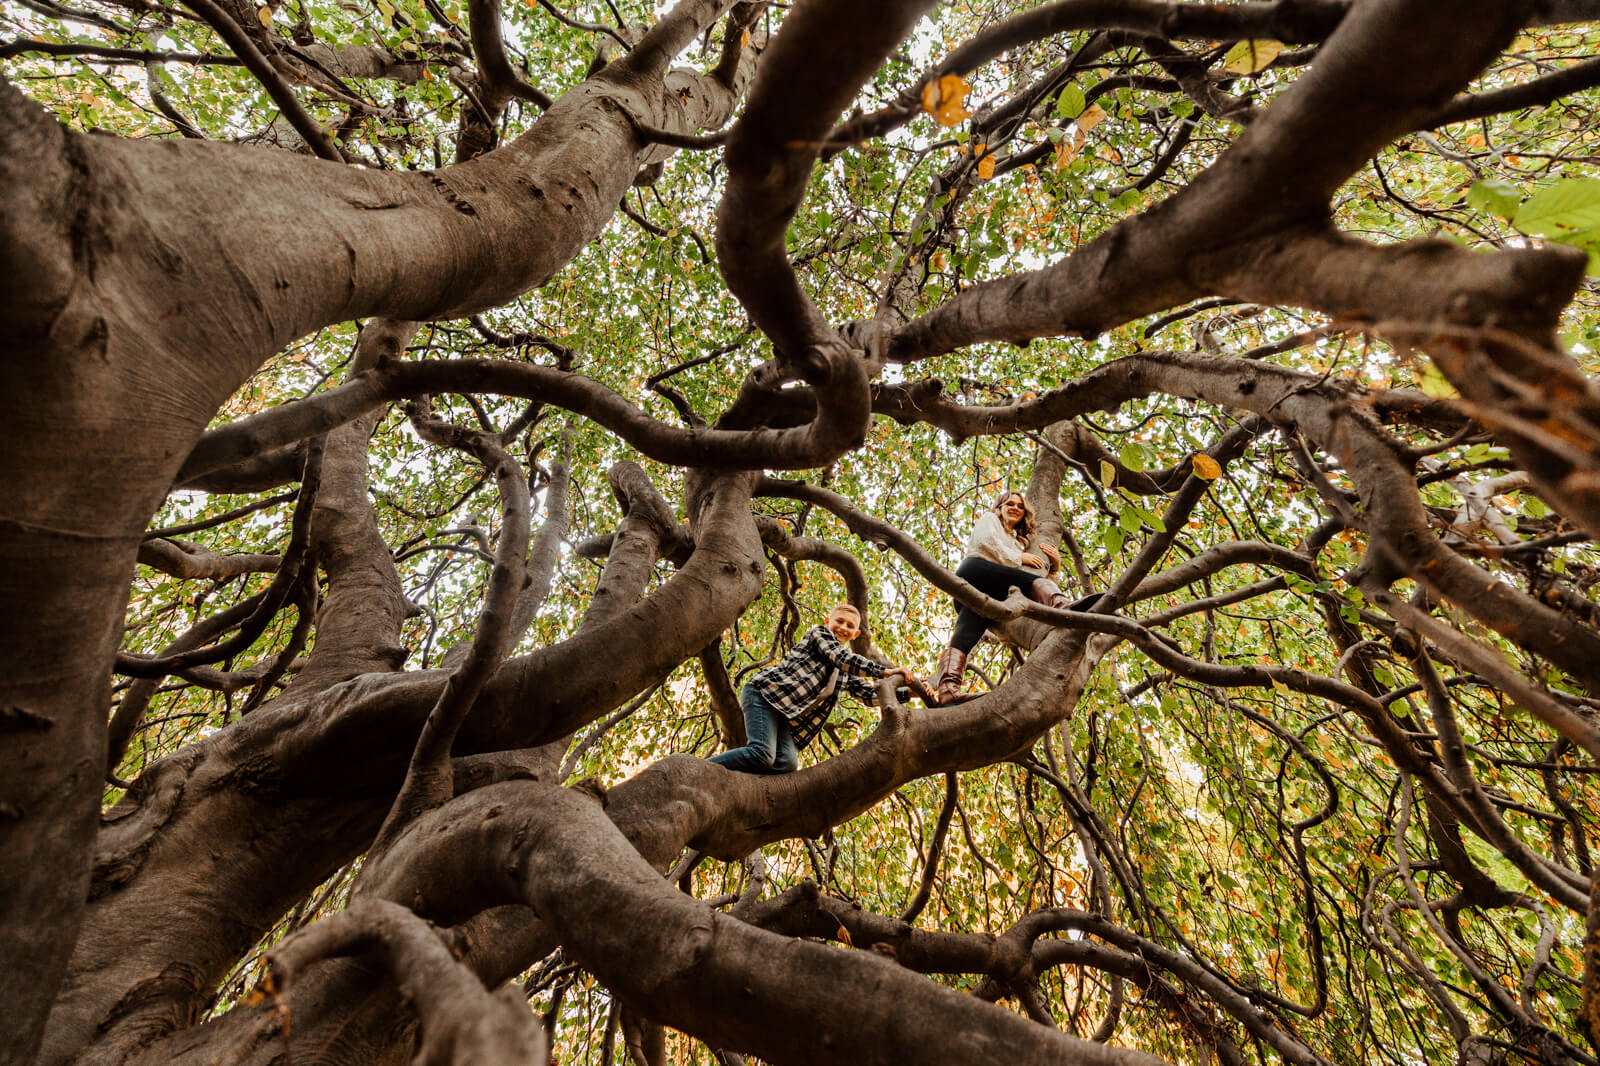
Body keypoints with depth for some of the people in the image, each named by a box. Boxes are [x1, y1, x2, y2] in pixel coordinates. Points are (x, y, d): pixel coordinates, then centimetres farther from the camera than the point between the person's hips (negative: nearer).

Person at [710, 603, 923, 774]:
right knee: (763, 755, -28)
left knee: (787, 763, -20)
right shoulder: (819, 633, 6)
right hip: (766, 694, -7)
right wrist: (887, 671, -7)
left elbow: (871, 695, 20)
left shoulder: (846, 674, 26)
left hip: (789, 719, 7)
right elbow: (845, 659, -9)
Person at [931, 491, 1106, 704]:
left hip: (992, 591, 5)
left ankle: (947, 688, -41)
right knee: (1034, 582, -23)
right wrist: (1018, 558, 6)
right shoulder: (989, 518, 27)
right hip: (976, 569, -5)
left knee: (967, 632, -19)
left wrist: (1054, 562, 17)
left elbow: (1040, 569, 37)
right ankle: (1063, 606, -55)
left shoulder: (1019, 541, 44)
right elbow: (985, 540, 5)